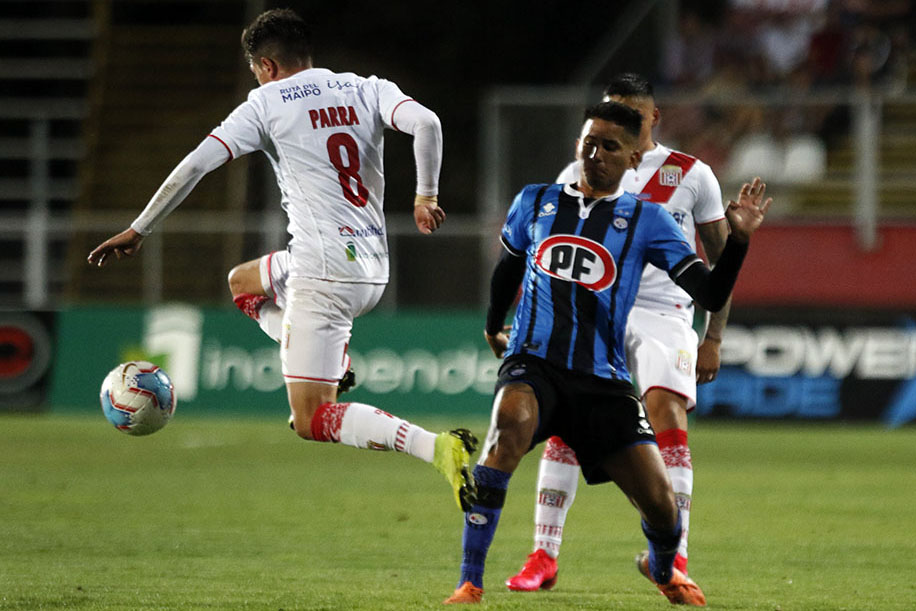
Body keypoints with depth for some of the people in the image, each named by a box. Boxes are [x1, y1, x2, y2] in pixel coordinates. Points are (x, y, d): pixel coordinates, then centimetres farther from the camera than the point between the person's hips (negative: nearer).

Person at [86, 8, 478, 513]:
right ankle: (335, 376, 24)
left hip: (323, 274, -7)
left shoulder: (267, 104, -2)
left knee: (309, 423, -7)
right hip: (374, 272, 7)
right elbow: (426, 123, -7)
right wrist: (425, 197, 2)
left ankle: (438, 448, -27)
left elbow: (195, 165, -6)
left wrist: (138, 230, 1)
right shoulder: (368, 91, 10)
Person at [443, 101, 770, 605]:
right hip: (534, 363, 0)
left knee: (659, 503, -5)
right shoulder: (535, 203, 12)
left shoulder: (645, 220, 5)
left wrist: (738, 240, -19)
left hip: (603, 379, 0)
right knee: (510, 422, -36)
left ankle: (661, 567, 37)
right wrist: (493, 327, 41)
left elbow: (710, 295, -4)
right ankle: (470, 582, -33)